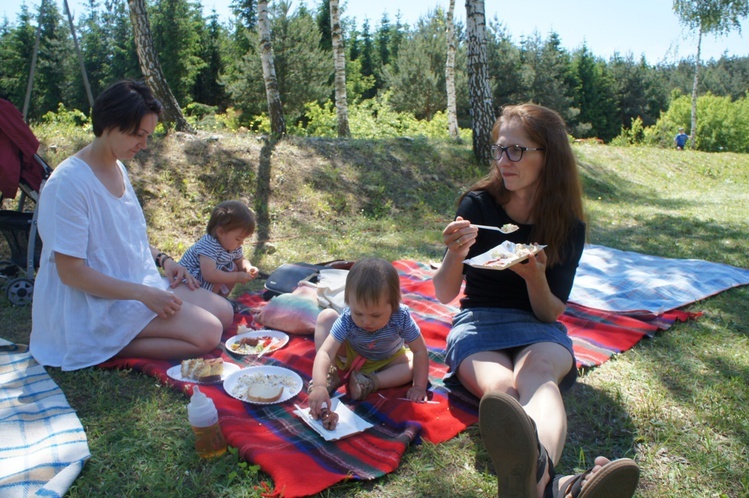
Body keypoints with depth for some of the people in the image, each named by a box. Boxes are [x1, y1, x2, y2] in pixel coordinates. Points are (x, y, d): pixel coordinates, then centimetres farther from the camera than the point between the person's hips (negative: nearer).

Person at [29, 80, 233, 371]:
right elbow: (71, 272, -22)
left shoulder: (118, 167, 7)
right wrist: (144, 293, -23)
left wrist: (163, 260, 4)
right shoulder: (69, 183, -22)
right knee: (207, 333, -20)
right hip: (96, 304, -10)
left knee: (224, 312, 0)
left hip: (139, 282, 10)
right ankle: (106, 350, -6)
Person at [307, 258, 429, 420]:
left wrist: (419, 387, -28)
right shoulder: (347, 320, -36)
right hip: (351, 356, -1)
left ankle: (370, 382, -27)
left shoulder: (401, 317, -35)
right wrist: (319, 386, -59)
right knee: (326, 316, -21)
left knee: (415, 362, -26)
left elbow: (420, 351, -25)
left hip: (386, 361, 1)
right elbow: (325, 352, -44)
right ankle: (333, 374, -20)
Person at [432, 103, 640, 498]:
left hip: (539, 330, 1)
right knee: (501, 387, -36)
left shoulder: (568, 226, -1)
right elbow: (444, 294, -4)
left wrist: (536, 278, -23)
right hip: (479, 322, -1)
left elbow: (550, 312, 0)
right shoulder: (477, 205, -4)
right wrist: (455, 255, -27)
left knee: (537, 373, -37)